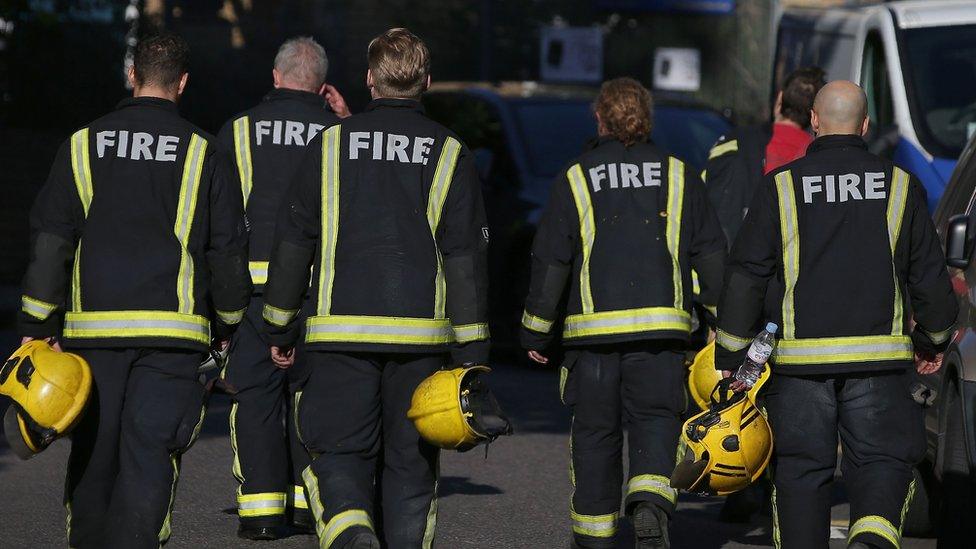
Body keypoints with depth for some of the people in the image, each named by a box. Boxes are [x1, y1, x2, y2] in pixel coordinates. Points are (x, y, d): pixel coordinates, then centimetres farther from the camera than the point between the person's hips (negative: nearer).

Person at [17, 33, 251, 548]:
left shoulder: (83, 145, 6)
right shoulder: (201, 151, 3)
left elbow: (49, 240, 3)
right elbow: (228, 248, 5)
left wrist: (36, 325, 6)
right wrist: (227, 322, 18)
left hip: (91, 327, 2)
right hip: (172, 332, -2)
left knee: (93, 455, 12)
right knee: (149, 456, -4)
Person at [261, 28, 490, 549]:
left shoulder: (331, 145, 4)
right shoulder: (450, 154, 4)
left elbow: (292, 243, 6)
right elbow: (466, 258, 0)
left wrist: (279, 328, 16)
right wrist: (472, 356, 3)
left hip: (341, 331, -1)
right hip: (420, 334, 1)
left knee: (339, 453, 1)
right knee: (409, 462, 10)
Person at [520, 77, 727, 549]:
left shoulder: (576, 179, 2)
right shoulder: (679, 177, 6)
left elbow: (549, 261, 2)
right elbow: (711, 252, 8)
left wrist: (536, 331, 9)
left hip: (593, 327, 0)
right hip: (661, 325, 0)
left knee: (595, 429, 10)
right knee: (655, 419, 4)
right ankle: (650, 500, -24)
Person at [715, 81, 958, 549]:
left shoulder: (781, 186, 0)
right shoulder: (899, 186, 4)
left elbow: (745, 277, -2)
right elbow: (929, 275, 9)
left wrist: (730, 358, 4)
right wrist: (933, 341, 25)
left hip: (799, 357, 0)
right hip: (877, 357, 0)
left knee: (801, 468, 9)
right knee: (882, 460, 4)